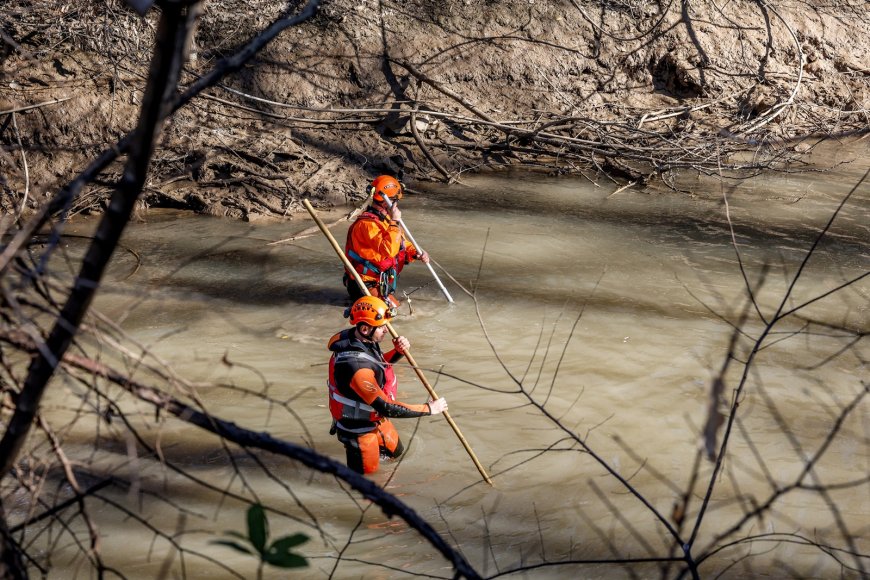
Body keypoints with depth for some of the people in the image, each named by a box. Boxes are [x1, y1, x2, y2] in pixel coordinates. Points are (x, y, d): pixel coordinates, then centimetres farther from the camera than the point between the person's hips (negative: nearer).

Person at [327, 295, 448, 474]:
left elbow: (379, 364, 11)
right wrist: (429, 408, -25)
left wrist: (398, 351, -11)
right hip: (358, 427, -8)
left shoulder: (364, 339, -13)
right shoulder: (357, 367, -40)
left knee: (395, 451, 28)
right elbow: (387, 408, -33)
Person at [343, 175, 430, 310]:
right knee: (392, 306, -15)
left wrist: (416, 254, -3)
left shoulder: (386, 219, 9)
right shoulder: (368, 224, -23)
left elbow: (403, 244, 17)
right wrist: (394, 222, -31)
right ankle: (359, 297, 3)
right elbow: (389, 250, -33)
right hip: (367, 283, -9)